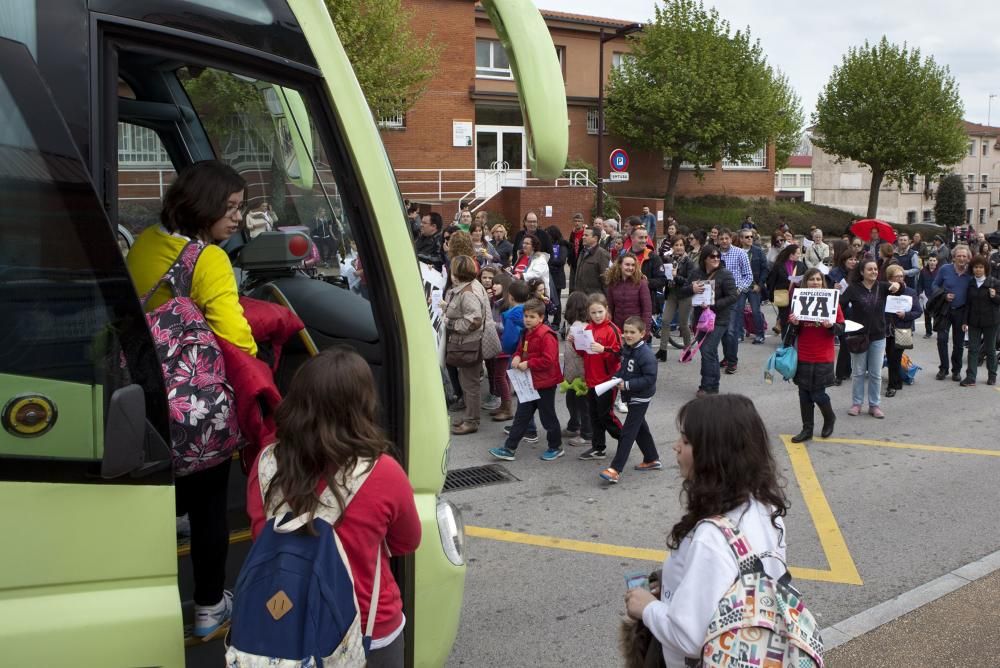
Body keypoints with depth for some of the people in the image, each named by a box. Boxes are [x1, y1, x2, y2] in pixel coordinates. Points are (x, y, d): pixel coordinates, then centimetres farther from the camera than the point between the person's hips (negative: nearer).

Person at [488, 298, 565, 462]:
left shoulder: (546, 335, -20)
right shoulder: (526, 333, 9)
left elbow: (548, 360, -26)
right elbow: (521, 349, 21)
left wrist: (528, 364, -23)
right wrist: (517, 357, -1)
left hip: (544, 383, -8)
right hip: (528, 382, 9)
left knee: (547, 417, 6)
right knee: (521, 416, 10)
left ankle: (556, 447, 24)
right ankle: (509, 449, 13)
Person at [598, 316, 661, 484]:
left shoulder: (646, 354, -22)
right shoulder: (626, 349, 4)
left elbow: (650, 378, -25)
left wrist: (627, 385, -27)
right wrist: (617, 378, -4)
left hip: (640, 398, -9)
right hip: (631, 396, 9)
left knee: (627, 432, -9)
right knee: (640, 428, 20)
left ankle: (615, 470, -10)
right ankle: (652, 460, 36)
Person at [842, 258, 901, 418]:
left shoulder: (882, 286, 0)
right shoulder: (854, 288, -7)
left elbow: (897, 290, -13)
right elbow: (841, 305, -13)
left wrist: (898, 286, -35)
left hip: (878, 336, 2)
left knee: (876, 374, 8)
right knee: (858, 372, 8)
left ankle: (875, 405, 17)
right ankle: (856, 403, 18)